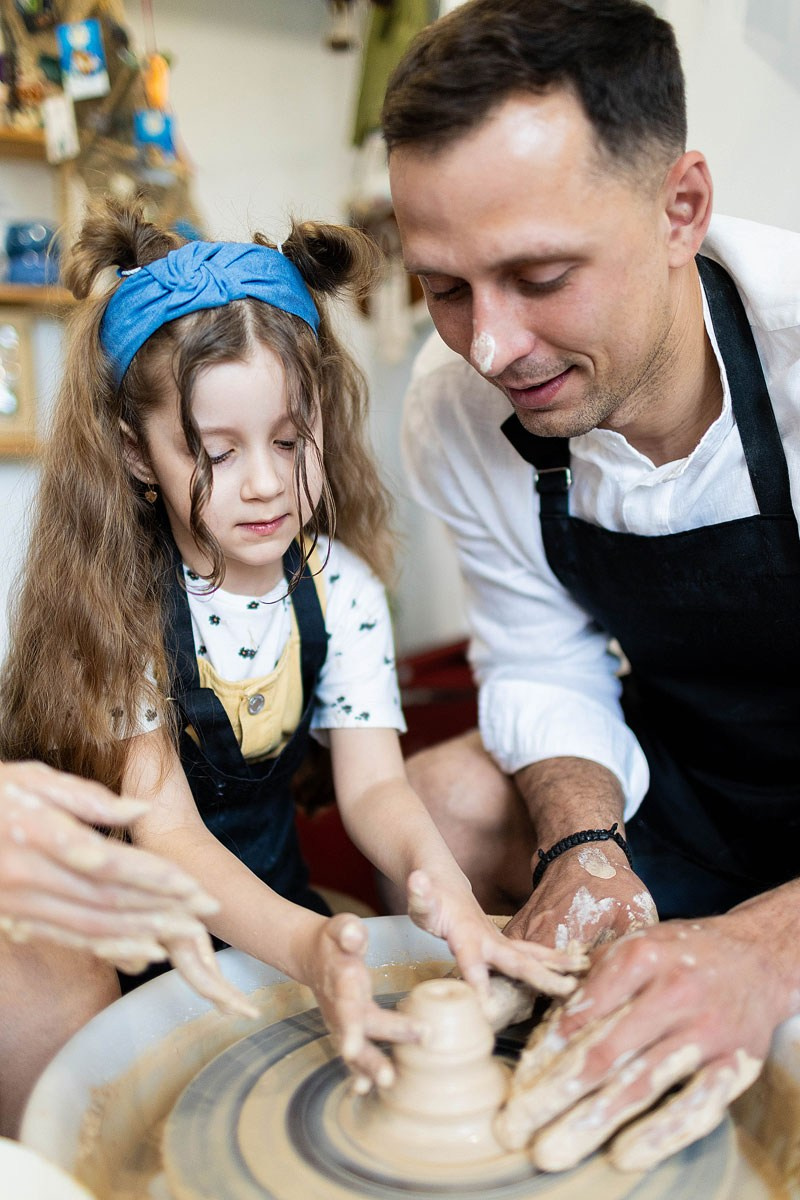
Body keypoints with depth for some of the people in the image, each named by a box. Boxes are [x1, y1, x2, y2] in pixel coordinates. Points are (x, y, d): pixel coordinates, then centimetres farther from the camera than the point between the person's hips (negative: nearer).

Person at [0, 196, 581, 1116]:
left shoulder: (338, 585, -7)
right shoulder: (111, 594, -18)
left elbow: (372, 781, -12)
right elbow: (162, 825, -24)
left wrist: (433, 872, -36)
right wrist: (306, 946, -42)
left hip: (271, 906, 4)